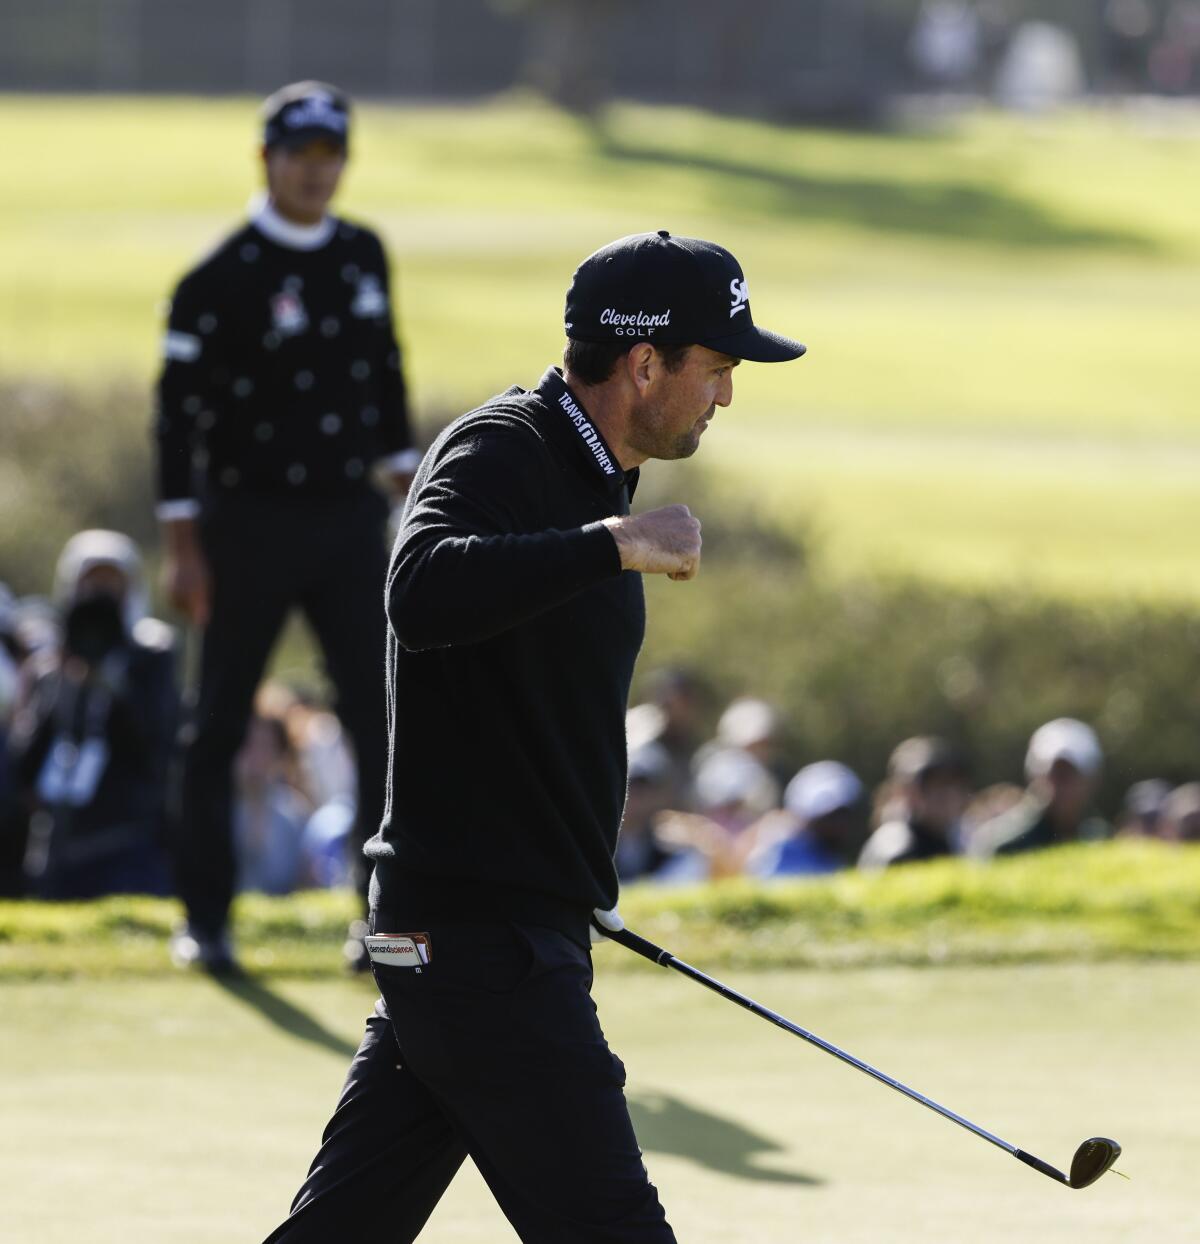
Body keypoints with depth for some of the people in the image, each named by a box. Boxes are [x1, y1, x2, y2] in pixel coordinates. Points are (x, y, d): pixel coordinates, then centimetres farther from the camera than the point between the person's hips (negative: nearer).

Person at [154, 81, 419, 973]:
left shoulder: (363, 257, 8)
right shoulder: (223, 277, -10)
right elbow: (180, 407, -10)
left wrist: (407, 481, 12)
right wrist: (183, 544, -14)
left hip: (349, 522, 4)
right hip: (250, 522, -4)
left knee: (383, 718, -3)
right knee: (220, 725, 4)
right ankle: (207, 921, 14)